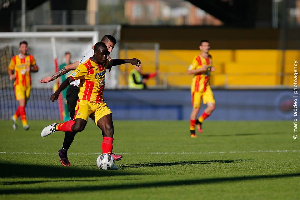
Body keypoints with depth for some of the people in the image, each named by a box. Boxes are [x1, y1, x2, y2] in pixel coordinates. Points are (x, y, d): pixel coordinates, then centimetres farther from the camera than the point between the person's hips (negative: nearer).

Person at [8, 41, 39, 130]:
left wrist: (31, 69, -10)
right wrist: (11, 75, -9)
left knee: (24, 105, 9)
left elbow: (36, 68, 11)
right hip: (18, 85, -3)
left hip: (28, 85, 3)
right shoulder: (14, 59, 2)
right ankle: (24, 123, -13)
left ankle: (15, 117, 34)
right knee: (22, 104, -15)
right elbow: (10, 69, 12)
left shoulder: (30, 58, 6)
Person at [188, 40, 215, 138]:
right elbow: (189, 71, -12)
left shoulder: (209, 58, 12)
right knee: (196, 108, -4)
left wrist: (211, 69, 8)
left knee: (212, 106, -8)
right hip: (197, 86, -6)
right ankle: (192, 130, 10)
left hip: (206, 86, 6)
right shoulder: (197, 59, -10)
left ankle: (199, 121, 15)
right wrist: (201, 69, -23)